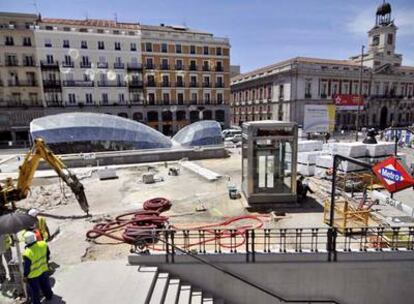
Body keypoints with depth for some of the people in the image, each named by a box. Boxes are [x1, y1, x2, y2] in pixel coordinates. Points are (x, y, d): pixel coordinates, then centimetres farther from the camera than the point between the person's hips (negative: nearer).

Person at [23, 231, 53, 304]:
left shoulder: (28, 253, -35)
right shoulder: (43, 244, -19)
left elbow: (26, 267, -22)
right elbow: (48, 254, 0)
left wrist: (25, 276, -4)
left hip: (33, 275, -5)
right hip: (44, 269, 5)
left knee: (34, 290, 19)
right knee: (45, 284, 29)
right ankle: (49, 296, 49)